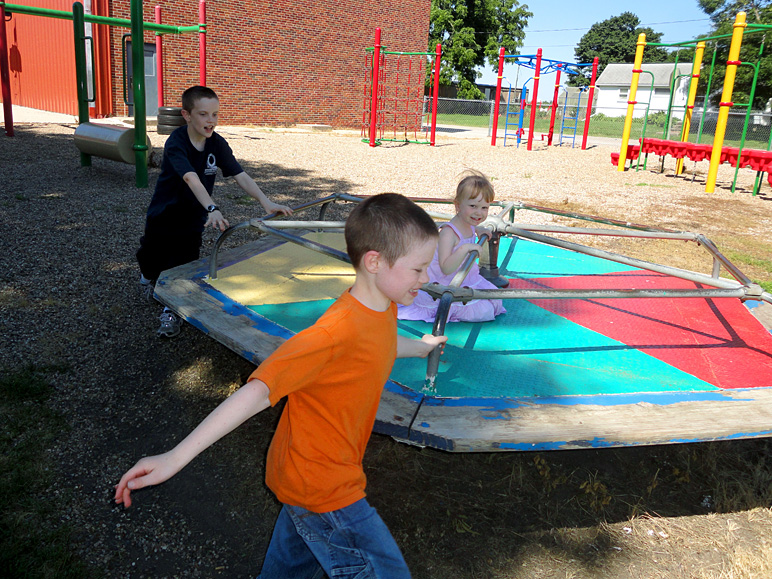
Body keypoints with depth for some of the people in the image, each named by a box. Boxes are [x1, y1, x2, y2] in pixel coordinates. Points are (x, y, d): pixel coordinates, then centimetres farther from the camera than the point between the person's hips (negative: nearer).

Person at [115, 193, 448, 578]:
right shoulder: (338, 332, -32)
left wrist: (420, 347, 43)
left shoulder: (384, 308, -3)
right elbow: (258, 391, -37)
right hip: (324, 489, -9)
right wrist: (175, 457, -40)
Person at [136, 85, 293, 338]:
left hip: (192, 221, 3)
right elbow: (191, 179, -41)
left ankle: (171, 310, 19)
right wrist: (212, 209, -56)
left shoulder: (217, 144, -10)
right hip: (163, 217, -2)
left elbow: (241, 175, -17)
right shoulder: (176, 143, -25)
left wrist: (265, 201, -33)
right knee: (152, 264, 15)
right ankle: (148, 278, 51)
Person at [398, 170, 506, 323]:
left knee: (496, 303, 14)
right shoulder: (448, 232, -29)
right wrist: (465, 249, -47)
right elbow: (446, 268, -39)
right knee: (485, 312, -14)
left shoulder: (469, 225, -1)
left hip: (467, 280, 9)